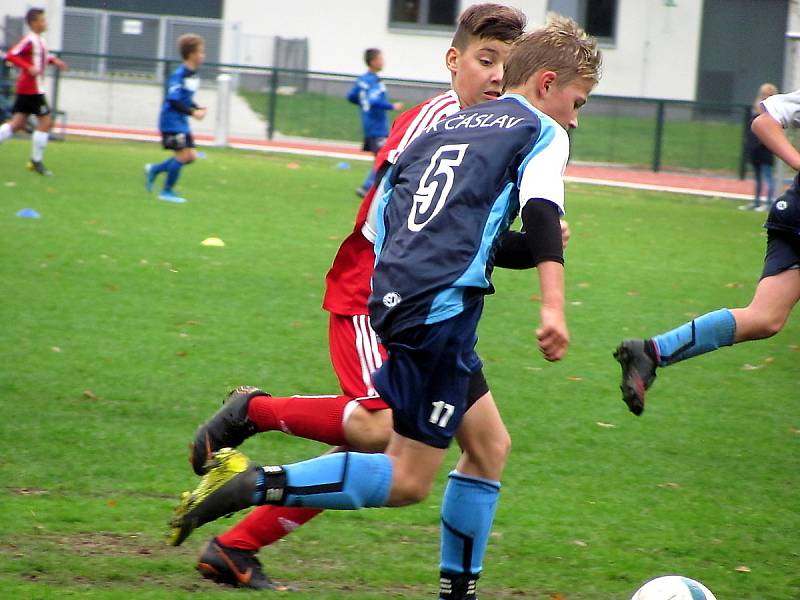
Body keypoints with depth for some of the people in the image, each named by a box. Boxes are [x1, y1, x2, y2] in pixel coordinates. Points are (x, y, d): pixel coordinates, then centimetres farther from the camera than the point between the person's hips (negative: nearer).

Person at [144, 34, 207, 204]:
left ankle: (154, 170, 21)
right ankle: (167, 191, 2)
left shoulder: (193, 75, 9)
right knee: (183, 154, -11)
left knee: (191, 156, 6)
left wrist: (198, 109, 3)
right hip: (171, 121, -9)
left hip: (181, 122, 9)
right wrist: (193, 112, -24)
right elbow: (173, 101, -23)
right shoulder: (178, 75, -19)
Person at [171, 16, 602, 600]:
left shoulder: (443, 127, 25)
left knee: (486, 441, 19)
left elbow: (377, 220, 22)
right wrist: (553, 305, -26)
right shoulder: (544, 132, 5)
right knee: (408, 479, -5)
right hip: (442, 306, -8)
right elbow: (542, 210, -14)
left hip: (393, 295, 8)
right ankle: (254, 484, -18)